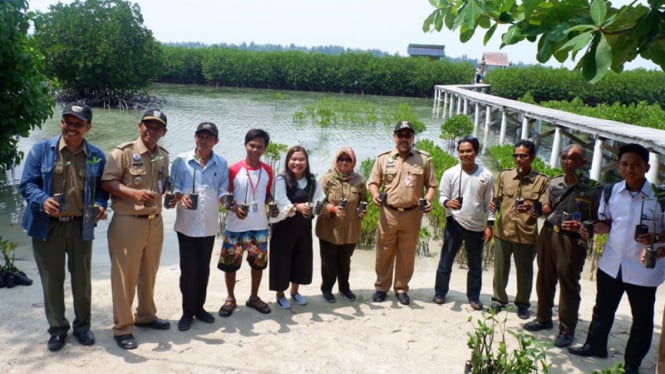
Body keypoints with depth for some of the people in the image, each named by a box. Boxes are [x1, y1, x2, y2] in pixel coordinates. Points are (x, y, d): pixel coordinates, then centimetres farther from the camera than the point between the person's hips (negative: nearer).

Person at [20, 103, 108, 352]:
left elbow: (102, 188, 9)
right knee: (52, 280, 10)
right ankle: (57, 329, 27)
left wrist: (100, 205, -13)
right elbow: (27, 184, -5)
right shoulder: (41, 150, -3)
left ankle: (82, 325, 32)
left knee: (82, 279, 13)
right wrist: (43, 201, -25)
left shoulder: (96, 156, 2)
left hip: (81, 226, 1)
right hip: (48, 226, -1)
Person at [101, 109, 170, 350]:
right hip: (127, 222, -6)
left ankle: (146, 316, 35)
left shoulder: (163, 156, 10)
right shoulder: (123, 152, -10)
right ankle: (122, 327, 13)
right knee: (124, 275, 1)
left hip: (155, 222, 6)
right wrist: (133, 193, -26)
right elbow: (107, 182, -14)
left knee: (149, 273, 17)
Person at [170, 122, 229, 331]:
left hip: (209, 225, 2)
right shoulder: (181, 161, -3)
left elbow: (222, 191, 5)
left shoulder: (221, 164, 4)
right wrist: (180, 197, -23)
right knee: (188, 269, 1)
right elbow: (173, 187, -2)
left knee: (203, 268, 13)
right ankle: (187, 311, 16)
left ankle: (199, 307, 28)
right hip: (187, 224, -2)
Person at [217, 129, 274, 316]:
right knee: (230, 264, 6)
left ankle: (254, 297, 29)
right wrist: (235, 208, -21)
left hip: (260, 227, 3)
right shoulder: (234, 170, -8)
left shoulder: (267, 171, 2)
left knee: (259, 263, 12)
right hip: (235, 226, -3)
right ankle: (230, 299, 24)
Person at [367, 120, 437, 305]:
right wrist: (375, 194, -14)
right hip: (388, 213, 0)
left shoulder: (424, 159, 3)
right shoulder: (383, 158, 3)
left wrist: (427, 200, -13)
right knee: (384, 253, 9)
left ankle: (401, 288, 25)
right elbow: (373, 182, 6)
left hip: (412, 214, 0)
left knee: (407, 254, 9)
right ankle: (381, 287, 24)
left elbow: (431, 185, 5)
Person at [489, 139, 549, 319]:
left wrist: (532, 207, -26)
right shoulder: (504, 175, 5)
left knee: (524, 272, 11)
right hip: (503, 231, 2)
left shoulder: (542, 181, -2)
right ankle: (499, 299, 32)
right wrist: (493, 205, -13)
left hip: (526, 234, -2)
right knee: (500, 269, 12)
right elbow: (497, 200, 10)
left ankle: (523, 304, 31)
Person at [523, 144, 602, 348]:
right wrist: (541, 209, 0)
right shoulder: (554, 183, 11)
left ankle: (567, 330, 14)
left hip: (572, 240, -5)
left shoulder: (593, 188, -6)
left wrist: (582, 226, -23)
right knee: (544, 279, 14)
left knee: (568, 284, 1)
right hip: (548, 235, 5)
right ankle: (543, 318, 32)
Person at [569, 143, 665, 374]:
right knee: (602, 310, 21)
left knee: (642, 319, 10)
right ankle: (595, 346, 42)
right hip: (611, 264, 4)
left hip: (643, 270, -4)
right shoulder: (611, 192, -1)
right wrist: (592, 228, -10)